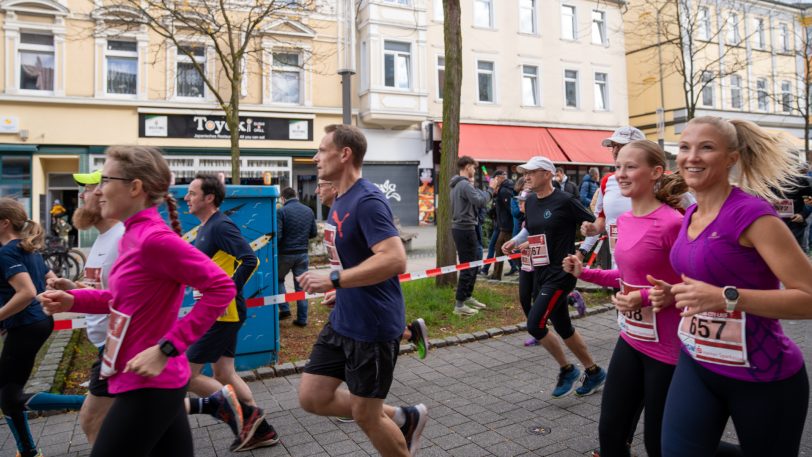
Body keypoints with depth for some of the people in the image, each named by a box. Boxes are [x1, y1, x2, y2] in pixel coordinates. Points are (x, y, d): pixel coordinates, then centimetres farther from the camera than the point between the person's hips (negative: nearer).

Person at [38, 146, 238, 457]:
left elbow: (220, 288, -25)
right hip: (154, 383, 9)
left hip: (147, 386, -9)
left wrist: (165, 348, -25)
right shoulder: (133, 235, 7)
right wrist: (73, 300, 4)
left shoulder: (154, 238, -22)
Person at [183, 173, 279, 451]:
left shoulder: (220, 226, -16)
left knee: (188, 374, -3)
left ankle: (248, 415, 8)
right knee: (223, 373, 14)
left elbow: (250, 260, -26)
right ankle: (261, 430, 23)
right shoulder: (206, 227, 14)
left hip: (223, 314, -10)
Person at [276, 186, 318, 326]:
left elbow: (277, 235, -16)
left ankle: (284, 309, 12)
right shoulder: (309, 211, 3)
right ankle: (302, 319, 11)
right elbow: (314, 233, 7)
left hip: (285, 253, -3)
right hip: (303, 253, 4)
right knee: (301, 286, 9)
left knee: (278, 279, 21)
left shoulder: (281, 211, -11)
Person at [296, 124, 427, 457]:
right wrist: (342, 292, 14)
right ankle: (403, 418, 26)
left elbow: (395, 260, -32)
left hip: (373, 326, -9)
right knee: (312, 397, 12)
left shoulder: (367, 201, -20)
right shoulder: (339, 202, 10)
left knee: (365, 415, 6)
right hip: (342, 321, 9)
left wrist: (333, 280, -31)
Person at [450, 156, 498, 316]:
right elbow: (480, 202, -24)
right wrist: (491, 189, -10)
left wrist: (490, 189, 11)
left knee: (472, 263, 19)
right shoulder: (465, 184, -17)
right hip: (465, 229, -10)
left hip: (460, 228, 10)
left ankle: (468, 297, 27)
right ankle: (459, 305, 0)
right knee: (468, 266, -5)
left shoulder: (457, 185, 15)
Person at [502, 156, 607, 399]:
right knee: (563, 327, 15)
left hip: (561, 273, -7)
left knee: (534, 324, -13)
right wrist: (514, 241, 7)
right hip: (541, 273, 8)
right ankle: (594, 372, 34)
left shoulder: (565, 201, -13)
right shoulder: (530, 201, 7)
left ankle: (567, 369, 11)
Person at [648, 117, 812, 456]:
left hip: (762, 376, -5)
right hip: (696, 364, 6)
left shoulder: (752, 213, -18)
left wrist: (726, 298, -30)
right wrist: (675, 294, 1)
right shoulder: (691, 215, 4)